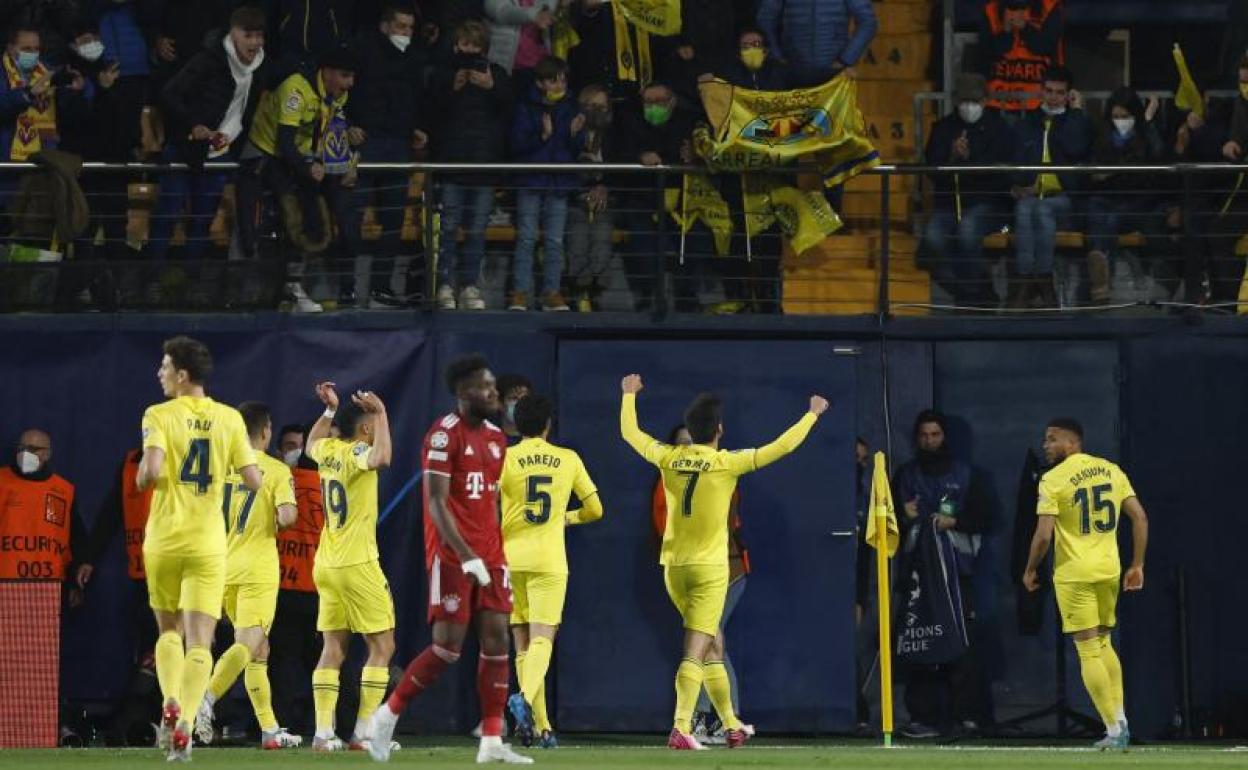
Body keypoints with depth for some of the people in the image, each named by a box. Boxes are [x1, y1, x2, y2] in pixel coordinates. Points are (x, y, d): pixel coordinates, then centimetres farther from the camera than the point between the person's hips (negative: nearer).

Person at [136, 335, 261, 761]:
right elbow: (253, 480, -2)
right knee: (200, 640, -1)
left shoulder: (159, 416, -6)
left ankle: (171, 705, -1)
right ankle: (183, 725, -15)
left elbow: (151, 470, -20)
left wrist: (141, 478, 3)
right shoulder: (229, 418, 2)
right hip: (208, 543, 0)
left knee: (169, 630, 19)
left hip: (164, 539, 0)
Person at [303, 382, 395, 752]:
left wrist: (330, 409, 36)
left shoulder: (328, 451, 7)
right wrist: (381, 414, -28)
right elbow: (381, 459, -38)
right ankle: (364, 732, -7)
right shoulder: (355, 453, -14)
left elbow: (311, 444, 33)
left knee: (333, 647, 7)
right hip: (358, 567, -8)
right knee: (382, 646, -1)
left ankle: (323, 732, 1)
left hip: (327, 567, 8)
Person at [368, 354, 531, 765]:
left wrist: (495, 553, 15)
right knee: (448, 645, -10)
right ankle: (388, 714, 7)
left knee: (496, 639, 0)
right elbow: (437, 504, -17)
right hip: (452, 556, -7)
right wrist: (467, 557, -24)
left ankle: (492, 742, 1)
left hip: (488, 556, 7)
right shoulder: (444, 435, -11)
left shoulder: (495, 438, 14)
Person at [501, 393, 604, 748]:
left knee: (523, 644, 10)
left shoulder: (505, 459, -1)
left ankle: (541, 727, 9)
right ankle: (525, 698, -37)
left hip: (511, 559, 1)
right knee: (541, 640, -7)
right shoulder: (568, 459, 4)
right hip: (550, 560, -1)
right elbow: (594, 509, 12)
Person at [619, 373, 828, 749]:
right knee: (696, 651, -10)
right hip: (710, 569, -5)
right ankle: (681, 728, -21)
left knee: (711, 648, 18)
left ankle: (732, 725, 25)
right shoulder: (727, 463, -10)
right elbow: (782, 447, -8)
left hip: (674, 566, 5)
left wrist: (629, 395, 34)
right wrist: (812, 414, 6)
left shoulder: (668, 458, 1)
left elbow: (630, 433, 17)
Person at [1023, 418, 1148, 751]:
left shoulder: (1053, 480, -10)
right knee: (1104, 643, 20)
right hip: (1109, 570, 5)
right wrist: (1137, 565, 10)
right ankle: (1121, 722, 10)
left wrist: (1030, 570, 2)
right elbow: (1140, 517, 4)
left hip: (1074, 574, -5)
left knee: (1089, 651, -1)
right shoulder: (1111, 470, 6)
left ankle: (1114, 730, -6)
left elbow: (1043, 536, -14)